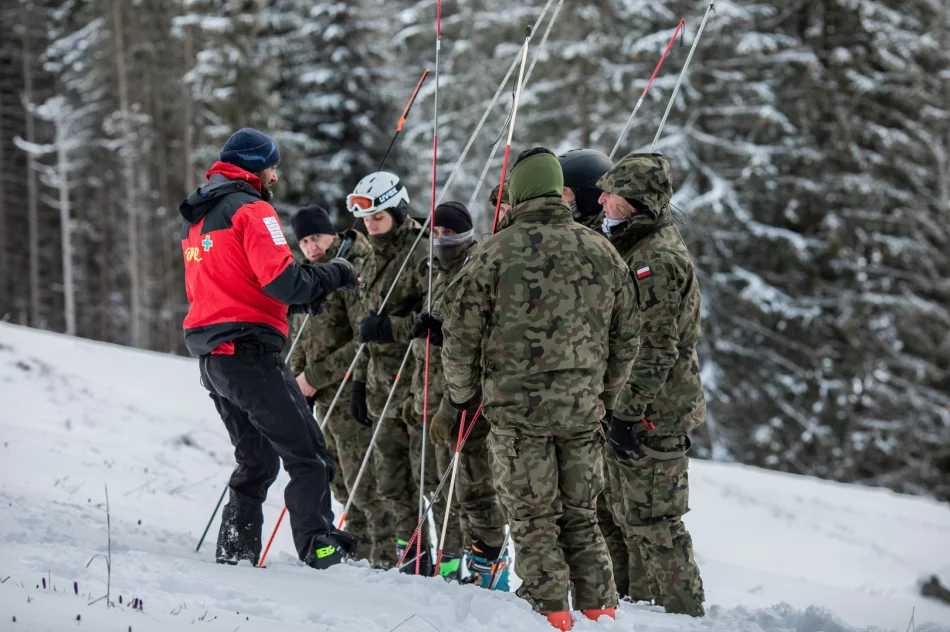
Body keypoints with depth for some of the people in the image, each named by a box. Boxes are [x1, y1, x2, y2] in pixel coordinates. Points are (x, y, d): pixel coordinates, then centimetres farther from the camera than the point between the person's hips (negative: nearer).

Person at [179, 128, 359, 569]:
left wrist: (302, 296, 17)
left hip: (211, 358, 9)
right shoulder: (251, 209, -9)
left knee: (257, 460, 18)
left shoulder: (196, 218, 21)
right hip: (250, 353, -9)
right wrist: (332, 276, -3)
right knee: (308, 456, -6)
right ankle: (317, 546, -13)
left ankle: (235, 550, 13)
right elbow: (282, 280, -20)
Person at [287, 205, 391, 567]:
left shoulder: (354, 271, -14)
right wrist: (298, 378, 5)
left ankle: (386, 555, -7)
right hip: (325, 397, 9)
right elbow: (302, 338, 22)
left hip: (352, 391, -9)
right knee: (340, 481, 15)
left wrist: (317, 376, -17)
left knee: (362, 481, -11)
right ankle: (360, 550, 24)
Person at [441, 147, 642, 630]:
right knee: (581, 518, 13)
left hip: (517, 405, -4)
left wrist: (463, 392, 12)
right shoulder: (603, 254, 7)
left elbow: (460, 332, -3)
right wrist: (607, 397, 25)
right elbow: (627, 336, 14)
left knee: (533, 519, 3)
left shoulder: (493, 253, -6)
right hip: (583, 409, 4)